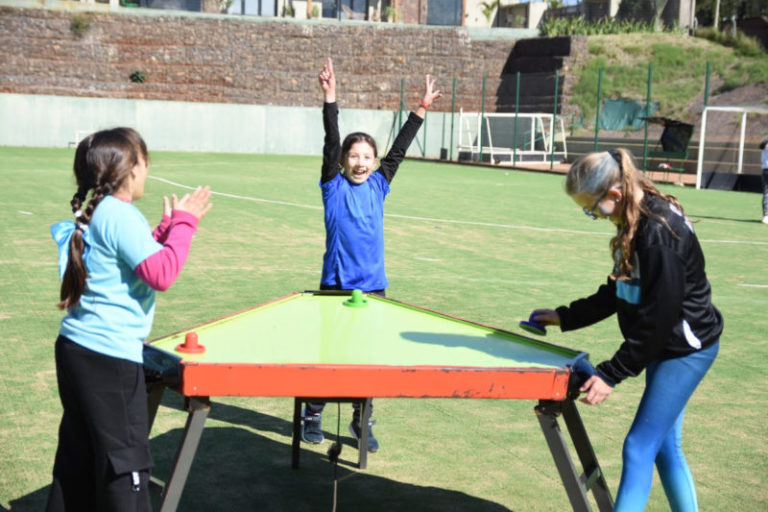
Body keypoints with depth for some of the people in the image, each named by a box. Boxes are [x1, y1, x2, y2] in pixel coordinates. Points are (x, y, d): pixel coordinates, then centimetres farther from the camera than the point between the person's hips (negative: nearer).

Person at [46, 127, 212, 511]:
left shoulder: (94, 214, 12)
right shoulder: (120, 215, -17)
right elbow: (162, 274, -21)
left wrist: (165, 229, 17)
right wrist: (184, 223, -12)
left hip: (77, 348, 10)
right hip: (109, 357, -10)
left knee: (78, 457, 16)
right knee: (126, 463, -2)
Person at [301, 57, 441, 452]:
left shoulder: (378, 185, 6)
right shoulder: (334, 187, -3)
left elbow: (398, 150, 6)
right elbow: (331, 144, -13)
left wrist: (421, 110, 3)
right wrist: (330, 99, -22)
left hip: (373, 286, 3)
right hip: (336, 284, -3)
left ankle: (361, 423, 21)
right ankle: (312, 417, 21)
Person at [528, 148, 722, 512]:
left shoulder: (660, 232, -26)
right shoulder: (635, 222, 3)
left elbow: (658, 317, -24)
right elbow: (619, 292, 15)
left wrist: (611, 373, -20)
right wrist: (565, 317, 16)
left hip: (686, 349, -9)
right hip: (667, 347, 9)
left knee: (639, 447, -8)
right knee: (665, 446, 15)